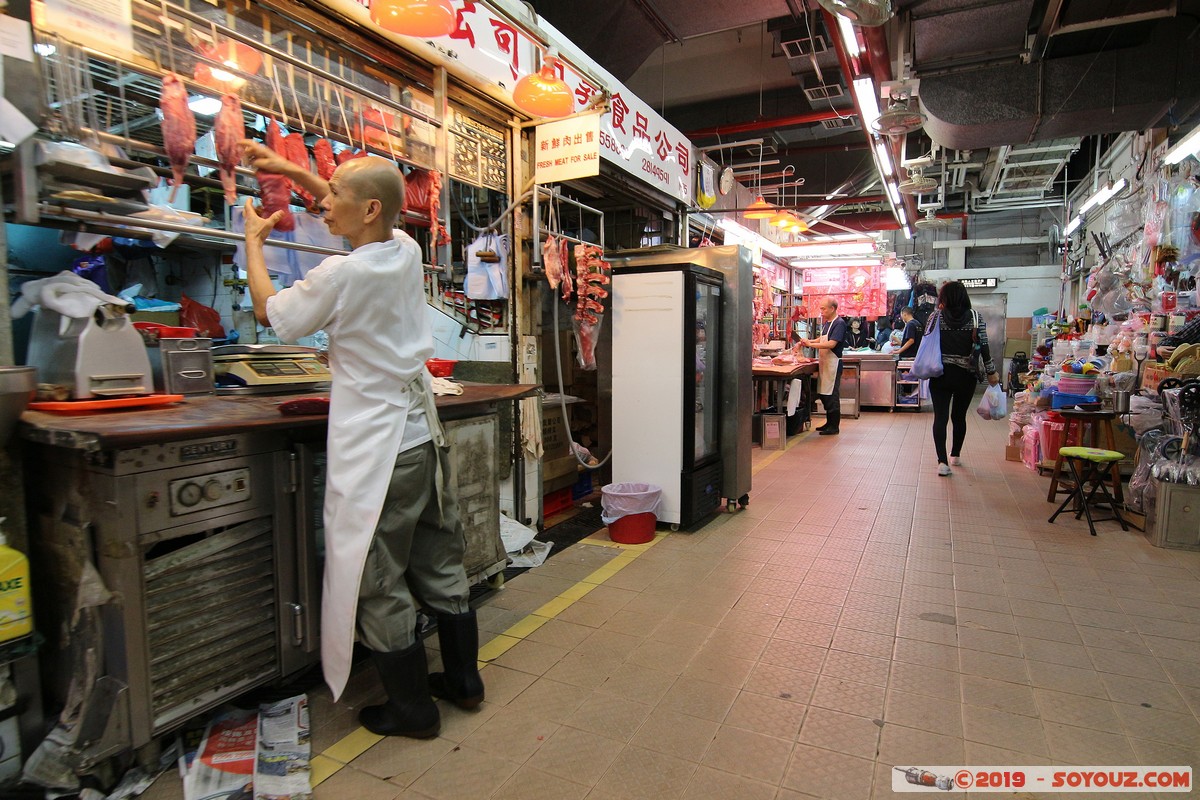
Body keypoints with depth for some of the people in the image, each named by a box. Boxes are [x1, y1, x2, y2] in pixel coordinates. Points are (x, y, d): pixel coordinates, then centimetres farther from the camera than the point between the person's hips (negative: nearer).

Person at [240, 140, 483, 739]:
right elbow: (355, 211, 25)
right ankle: (463, 680, 34)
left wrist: (253, 242, 17)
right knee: (439, 566, 18)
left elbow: (269, 311, 3)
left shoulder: (343, 273, -16)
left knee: (379, 585, 8)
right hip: (423, 434, 8)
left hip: (377, 448, -7)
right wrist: (289, 169, 28)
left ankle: (413, 709, 23)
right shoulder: (406, 252, 3)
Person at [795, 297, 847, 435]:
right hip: (824, 362, 9)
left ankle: (834, 427, 4)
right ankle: (829, 423, 24)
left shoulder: (839, 323, -14)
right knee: (823, 394, 13)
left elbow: (831, 344, -23)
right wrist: (807, 341, 9)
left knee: (831, 395, -4)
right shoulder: (827, 323, 14)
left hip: (833, 363, -9)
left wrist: (810, 344, -21)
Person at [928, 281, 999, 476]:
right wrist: (991, 372, 3)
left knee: (940, 417, -1)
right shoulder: (975, 318, -1)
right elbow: (984, 348, -4)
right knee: (959, 417, 16)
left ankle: (943, 461, -10)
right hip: (965, 376, 2)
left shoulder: (936, 317, -4)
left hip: (940, 374, -1)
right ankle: (956, 456, 30)